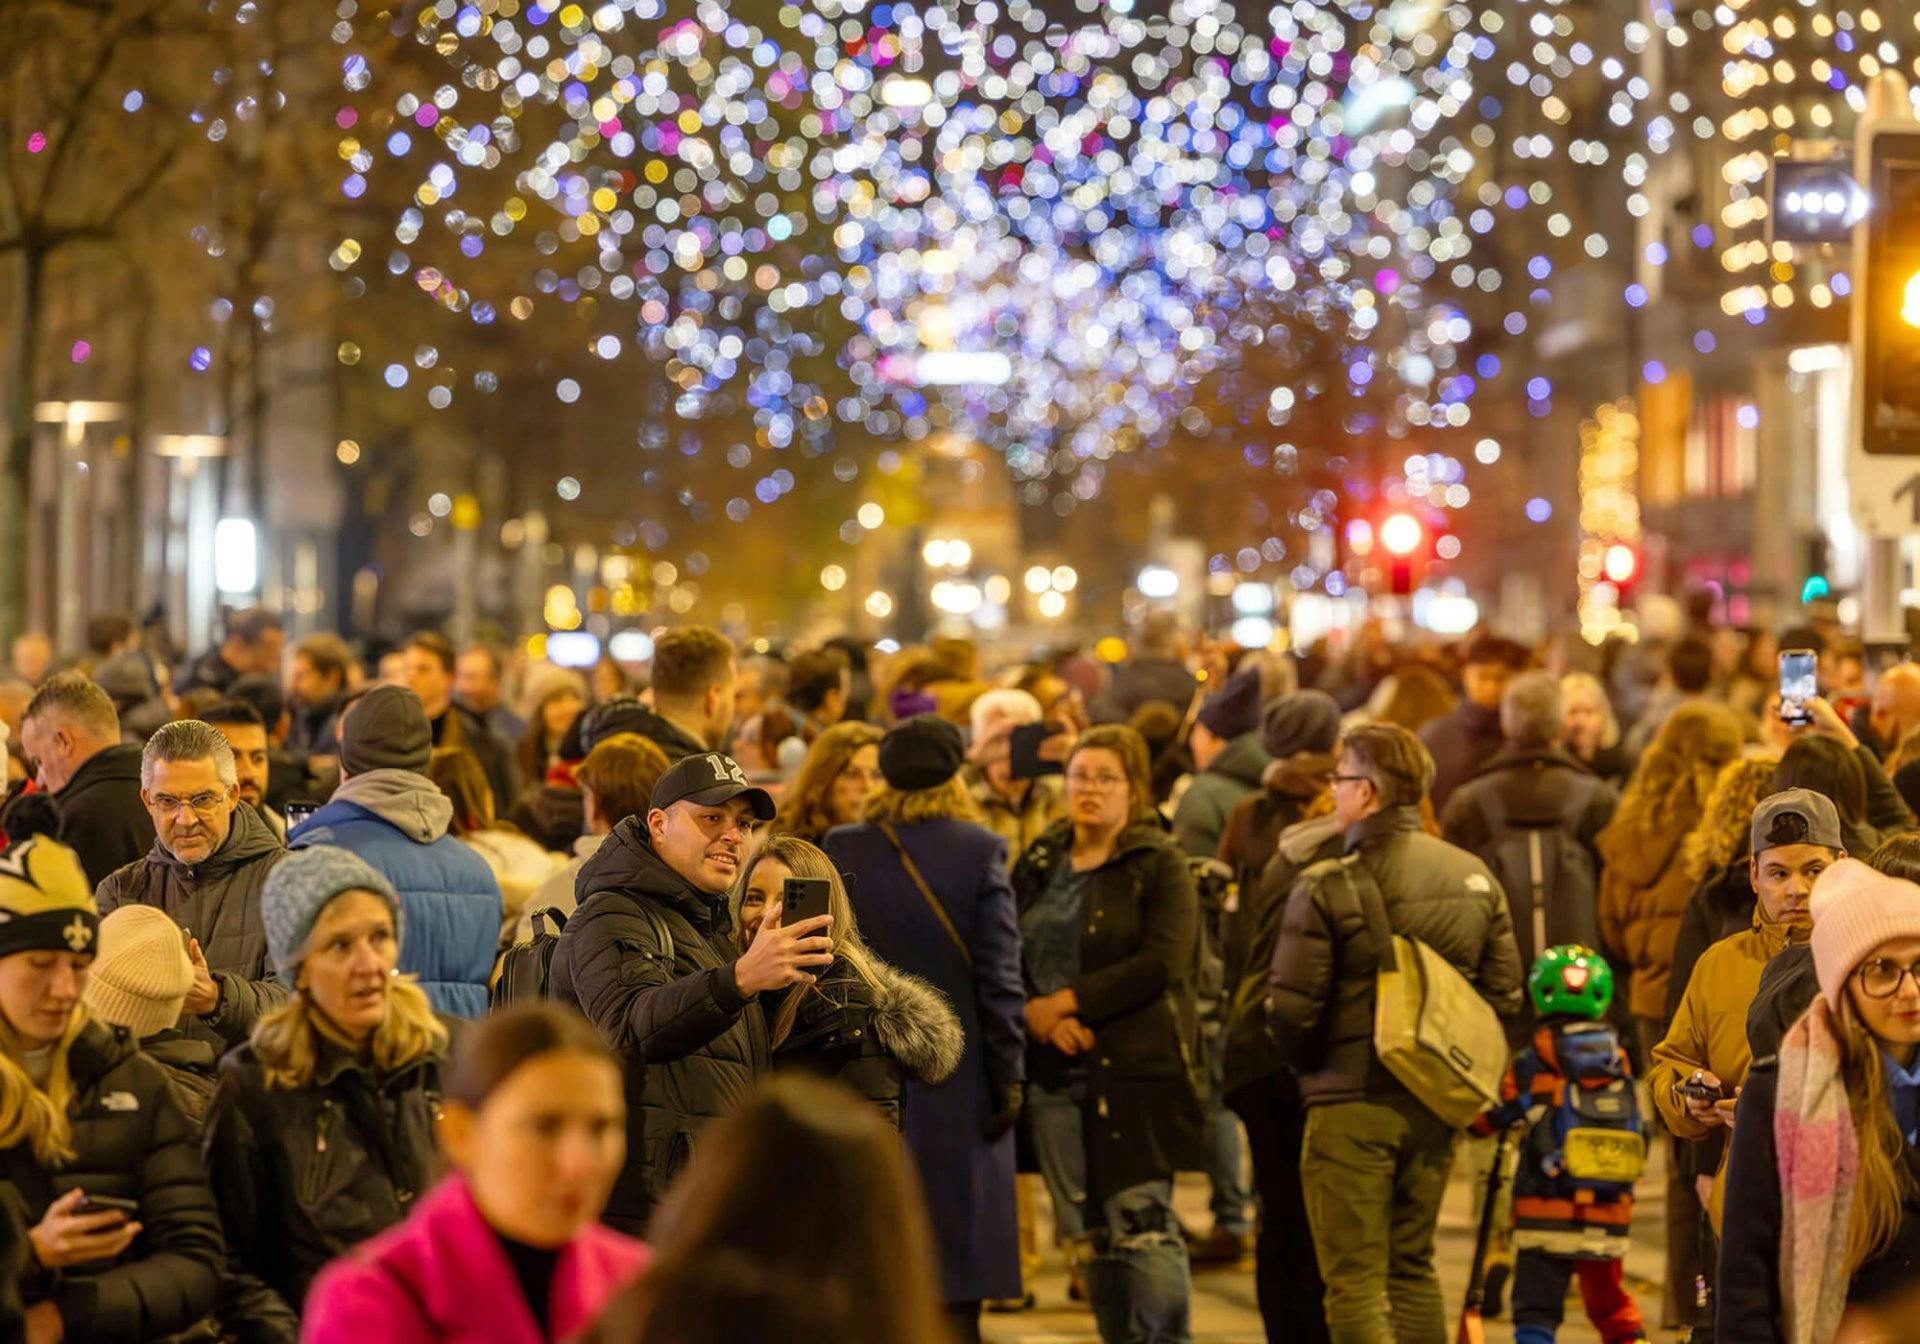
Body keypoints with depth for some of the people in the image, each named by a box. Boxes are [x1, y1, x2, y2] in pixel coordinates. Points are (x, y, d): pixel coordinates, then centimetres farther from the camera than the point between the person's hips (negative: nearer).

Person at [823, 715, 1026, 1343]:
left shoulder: (838, 851, 0)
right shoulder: (978, 850, -7)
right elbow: (999, 975, -8)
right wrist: (1007, 1075, -2)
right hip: (955, 1078, -2)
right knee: (956, 1280, 3)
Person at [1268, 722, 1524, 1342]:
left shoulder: (1327, 888, -15)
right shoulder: (1475, 878, 3)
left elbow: (1291, 1011, -15)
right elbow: (1503, 995, 5)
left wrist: (1313, 1070, 6)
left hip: (1350, 1107, -6)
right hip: (1436, 1108, 6)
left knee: (1354, 1280, 0)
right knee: (1413, 1269, 18)